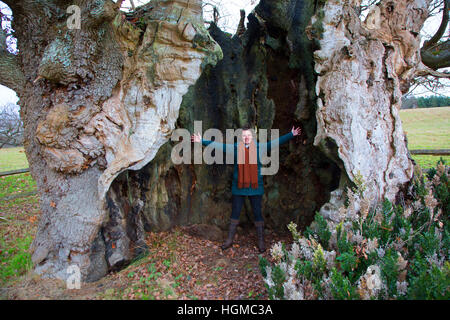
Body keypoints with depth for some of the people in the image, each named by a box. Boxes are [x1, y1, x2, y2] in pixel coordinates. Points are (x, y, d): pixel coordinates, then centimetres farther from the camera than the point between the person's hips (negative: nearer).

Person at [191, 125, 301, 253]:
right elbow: (218, 145, 2)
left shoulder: (259, 147, 3)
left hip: (255, 186, 0)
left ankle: (261, 241, 19)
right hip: (238, 186, 1)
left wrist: (291, 135, -2)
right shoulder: (235, 148, 3)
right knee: (235, 213, 10)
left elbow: (277, 142, 2)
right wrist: (202, 141, -1)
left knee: (257, 213, 6)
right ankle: (229, 239, 23)